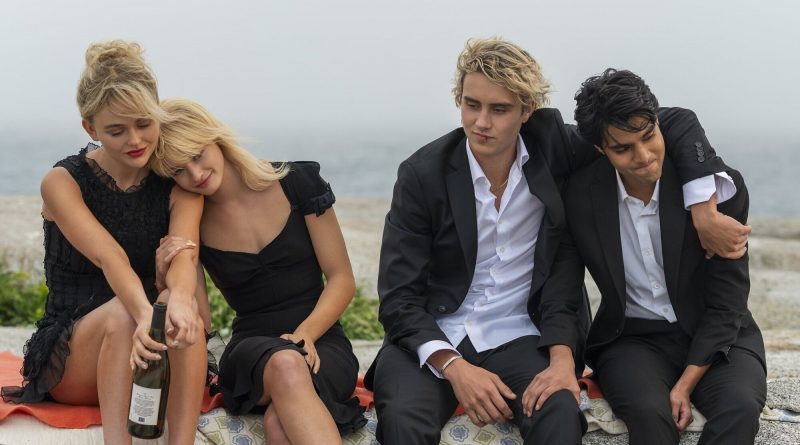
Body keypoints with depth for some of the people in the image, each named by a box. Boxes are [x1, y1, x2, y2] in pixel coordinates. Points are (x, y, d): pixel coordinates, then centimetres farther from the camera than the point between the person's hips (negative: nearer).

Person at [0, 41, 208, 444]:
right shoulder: (62, 182, -6)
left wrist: (179, 300, -45)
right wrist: (145, 314, -47)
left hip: (155, 365, 2)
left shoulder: (179, 186, 1)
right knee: (121, 312, -35)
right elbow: (110, 258, -25)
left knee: (186, 309, -33)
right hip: (69, 362, -2)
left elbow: (183, 252, -20)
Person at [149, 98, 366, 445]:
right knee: (284, 365, -39)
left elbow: (342, 279, 1)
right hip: (252, 353, 1)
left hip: (320, 343, -1)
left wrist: (305, 333, -16)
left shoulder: (297, 182, -1)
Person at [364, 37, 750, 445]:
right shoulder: (422, 173, -7)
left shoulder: (553, 147, -4)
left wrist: (705, 211, -15)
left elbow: (674, 123, -1)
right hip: (432, 335, -1)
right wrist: (453, 367, -22)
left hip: (516, 336, 1)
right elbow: (399, 297, -7)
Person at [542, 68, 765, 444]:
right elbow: (561, 289, -2)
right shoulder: (580, 196, -6)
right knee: (649, 412, -34)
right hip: (632, 338, 0)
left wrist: (686, 384, -17)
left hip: (715, 340, 0)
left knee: (740, 406, -32)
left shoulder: (719, 185, -10)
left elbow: (726, 303, -7)